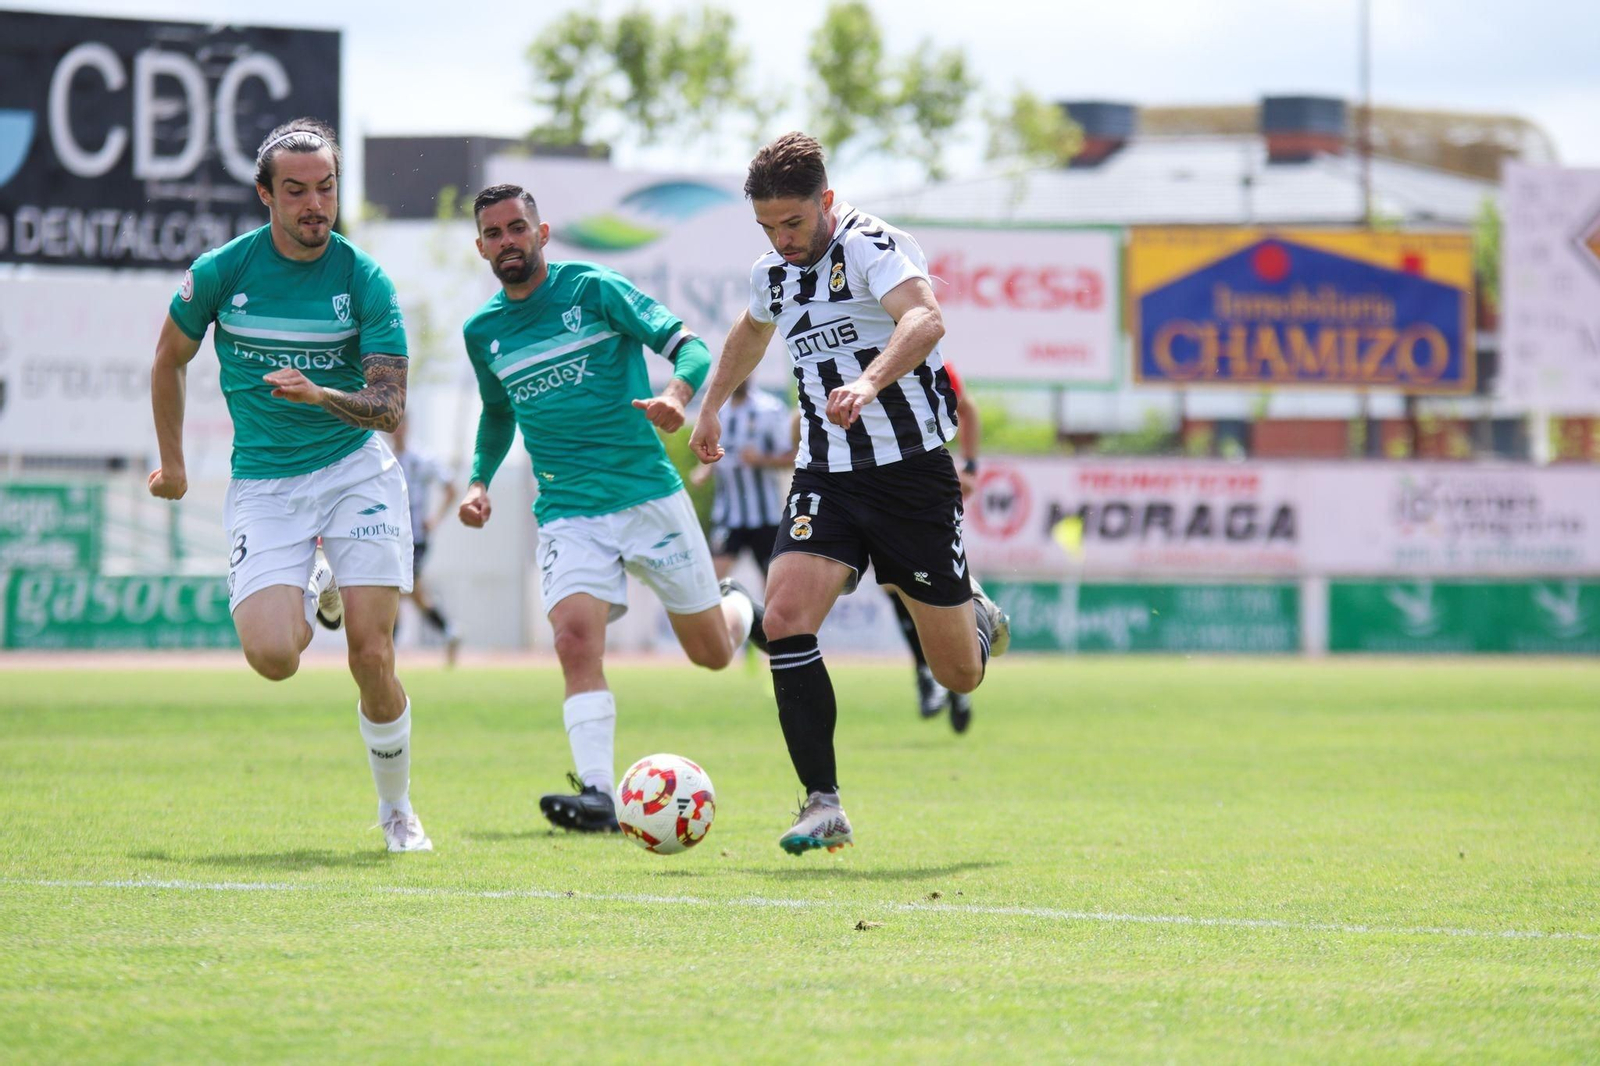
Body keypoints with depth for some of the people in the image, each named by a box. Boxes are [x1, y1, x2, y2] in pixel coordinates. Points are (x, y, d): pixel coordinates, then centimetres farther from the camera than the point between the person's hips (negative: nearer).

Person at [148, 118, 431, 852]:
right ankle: (317, 596, 20)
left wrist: (321, 394, -30)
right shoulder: (221, 272, -6)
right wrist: (171, 462, 19)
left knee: (371, 659, -11)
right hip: (263, 483, 1)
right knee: (272, 657, -18)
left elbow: (389, 406, -11)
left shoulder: (364, 279, -7)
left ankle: (397, 811, 12)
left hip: (355, 470, -1)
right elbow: (169, 360, 12)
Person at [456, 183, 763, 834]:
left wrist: (675, 394, -30)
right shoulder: (483, 331, 8)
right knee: (576, 641, -23)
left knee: (712, 655, 8)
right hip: (567, 512, 2)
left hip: (649, 493, -2)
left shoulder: (592, 289, -5)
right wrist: (480, 480, 12)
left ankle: (739, 608, 44)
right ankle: (598, 794, -28)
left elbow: (691, 348, -9)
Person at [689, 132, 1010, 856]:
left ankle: (977, 618, 42)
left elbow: (924, 319, -35)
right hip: (826, 478, 5)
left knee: (958, 674, 3)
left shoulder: (872, 246, -14)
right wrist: (710, 407, 37)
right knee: (785, 620, -21)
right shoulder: (772, 274, 8)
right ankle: (823, 805, -17)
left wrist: (868, 383, -50)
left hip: (911, 470, -5)